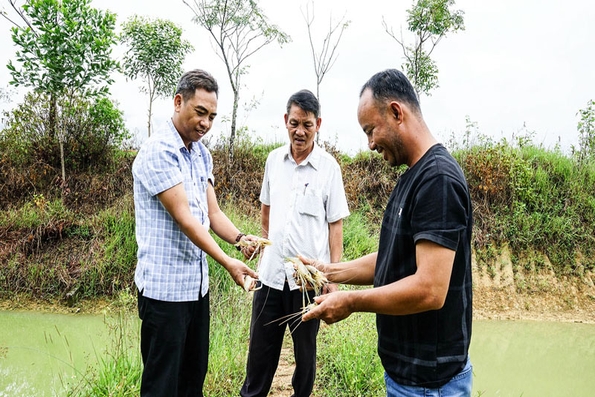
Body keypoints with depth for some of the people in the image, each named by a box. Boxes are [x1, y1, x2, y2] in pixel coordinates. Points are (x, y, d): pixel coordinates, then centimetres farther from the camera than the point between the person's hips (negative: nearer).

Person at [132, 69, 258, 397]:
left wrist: (240, 238, -11)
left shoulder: (202, 155, 10)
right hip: (165, 286, -8)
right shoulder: (158, 152, -15)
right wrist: (228, 263, -23)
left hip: (197, 283, 8)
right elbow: (183, 217, -20)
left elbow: (212, 212, 8)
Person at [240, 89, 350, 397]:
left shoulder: (328, 167, -7)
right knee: (260, 347, 15)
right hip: (271, 271, 3)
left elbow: (335, 225, -5)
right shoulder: (274, 159, 3)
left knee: (305, 349, 15)